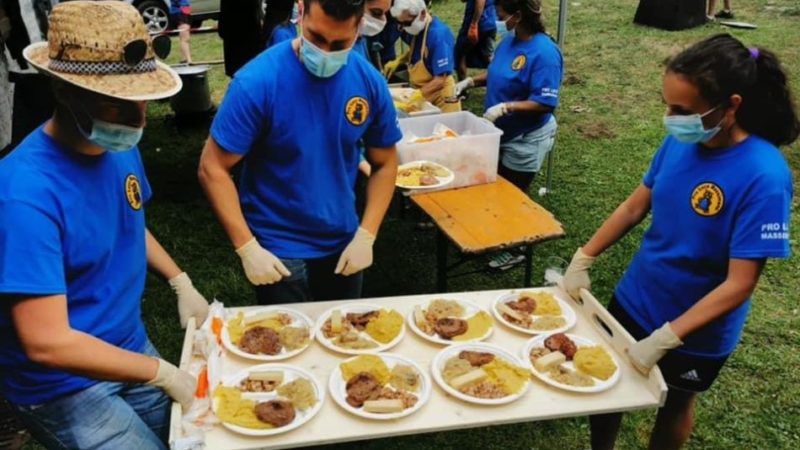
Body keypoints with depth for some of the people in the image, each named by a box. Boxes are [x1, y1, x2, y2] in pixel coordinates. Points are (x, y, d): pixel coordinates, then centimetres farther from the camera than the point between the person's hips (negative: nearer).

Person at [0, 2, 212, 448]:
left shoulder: (120, 146, -7)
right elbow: (45, 342, -29)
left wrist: (183, 283, 1)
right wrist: (163, 373, -22)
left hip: (131, 351, 7)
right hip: (62, 387, -7)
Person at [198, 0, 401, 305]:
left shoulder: (369, 82, -9)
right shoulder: (258, 81, -20)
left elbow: (385, 163, 2)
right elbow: (212, 169, -15)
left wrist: (366, 236, -8)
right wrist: (247, 248, -19)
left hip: (343, 244, 5)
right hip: (277, 250, -4)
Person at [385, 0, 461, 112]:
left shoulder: (439, 34, -24)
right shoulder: (415, 29, -1)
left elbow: (440, 80, -26)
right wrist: (398, 61, 3)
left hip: (438, 94, -7)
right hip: (419, 91, 7)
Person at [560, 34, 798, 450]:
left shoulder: (763, 177, -28)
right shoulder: (681, 141, -12)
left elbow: (739, 285, -26)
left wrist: (664, 338, -28)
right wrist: (583, 259, -4)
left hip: (695, 331, -5)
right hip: (634, 300, 5)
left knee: (675, 400, 22)